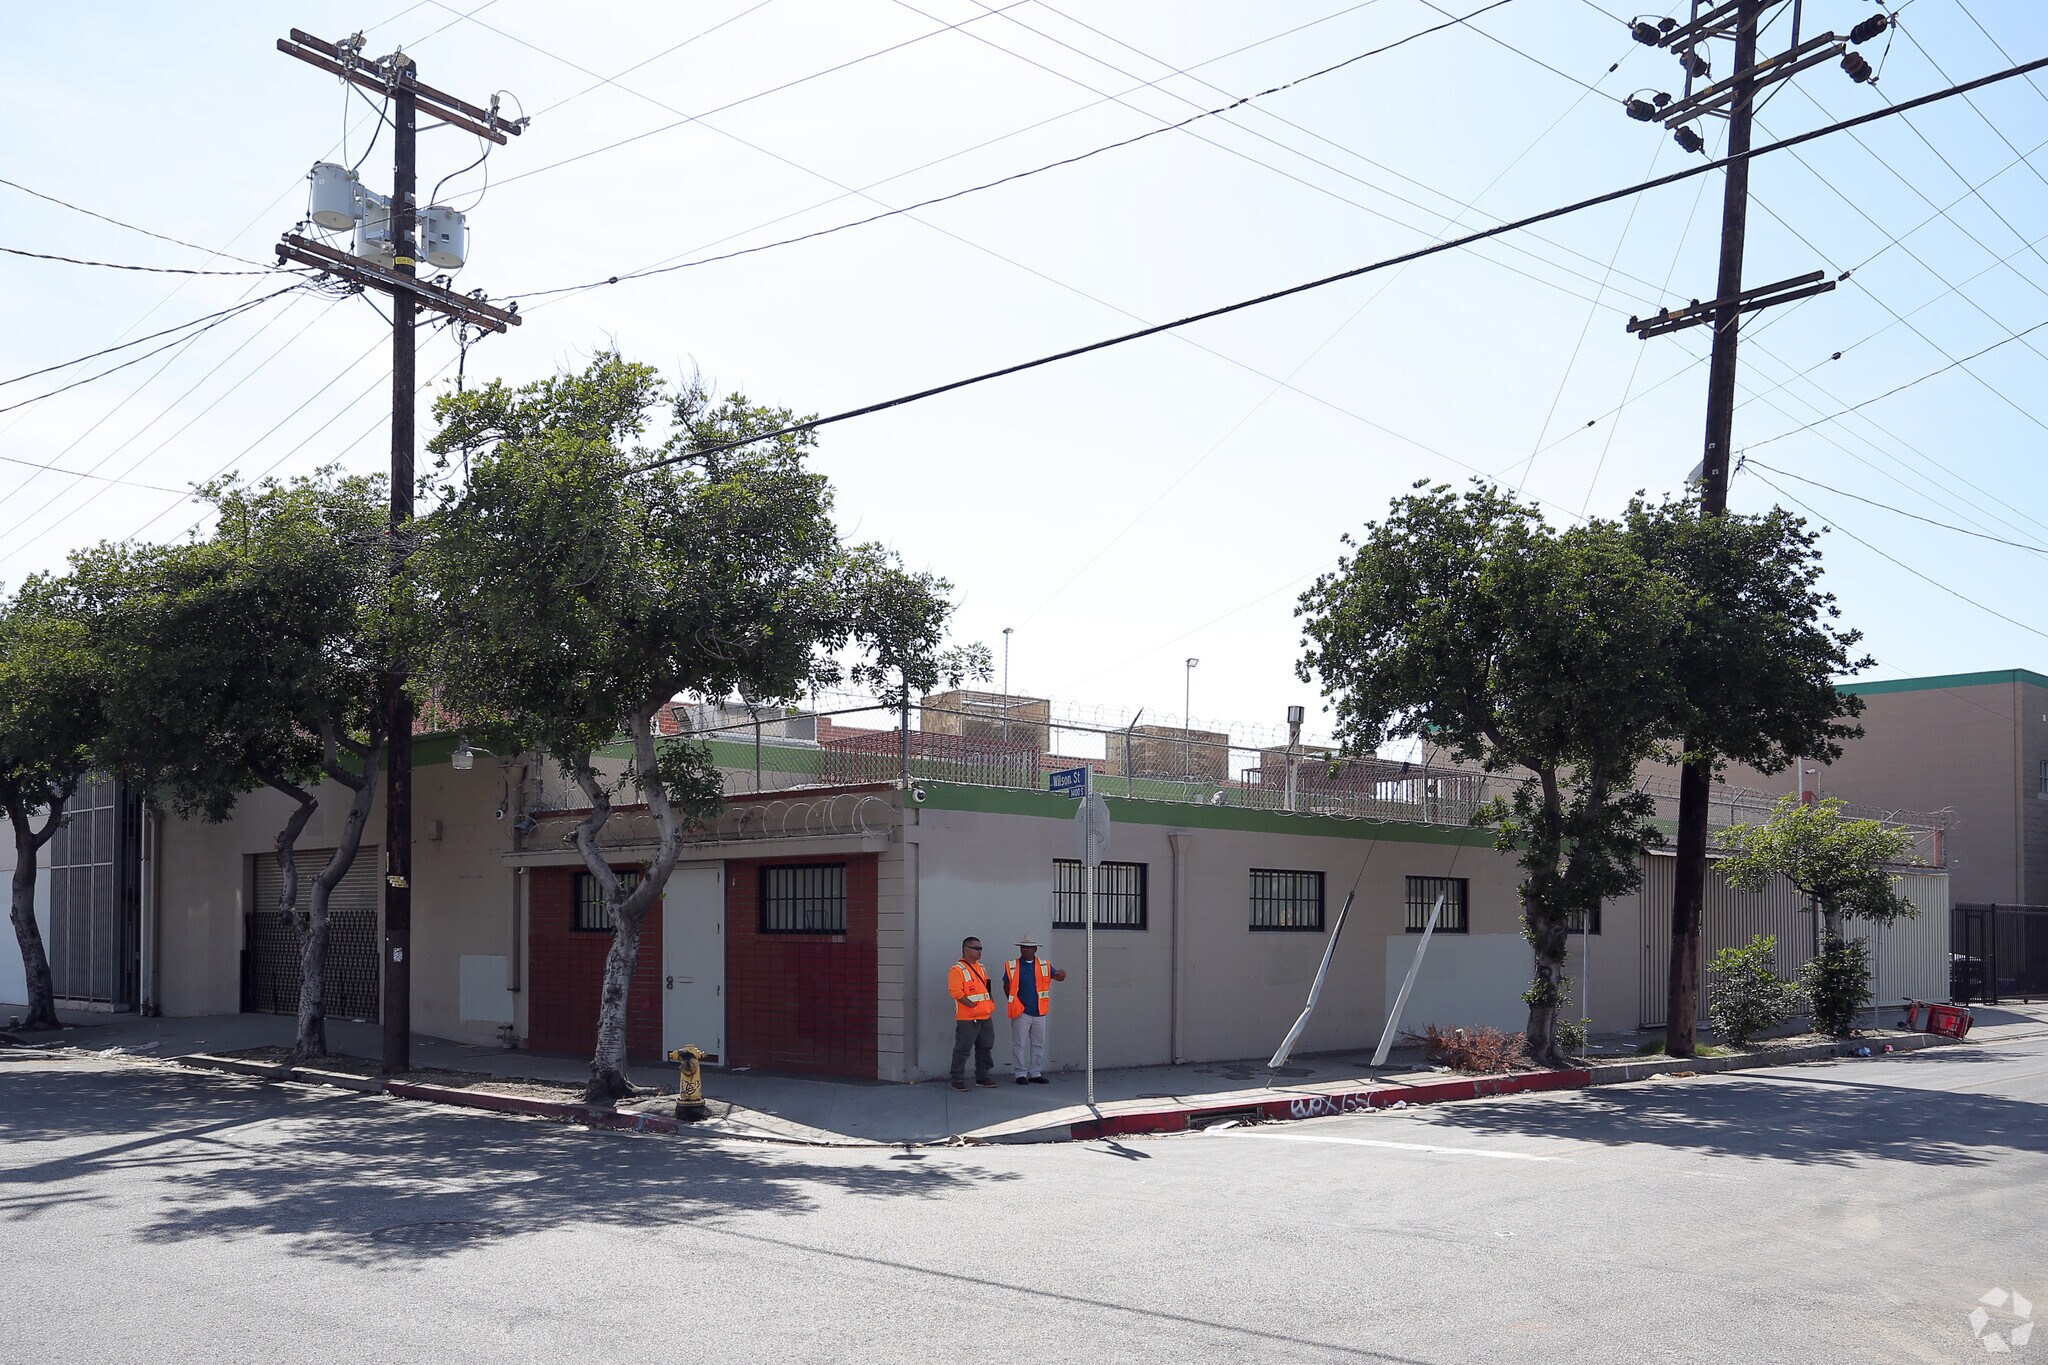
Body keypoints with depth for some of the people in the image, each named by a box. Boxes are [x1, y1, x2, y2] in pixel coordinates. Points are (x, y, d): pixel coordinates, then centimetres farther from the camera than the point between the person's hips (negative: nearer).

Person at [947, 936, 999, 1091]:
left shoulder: (981, 968, 17)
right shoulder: (958, 970, -11)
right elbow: (956, 992, -19)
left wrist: (991, 1003, 9)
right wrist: (973, 1006, -21)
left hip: (985, 1017, 8)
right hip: (967, 1019, -8)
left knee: (985, 1047, 13)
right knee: (962, 1050, -4)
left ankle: (982, 1077, 24)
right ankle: (958, 1080, 2)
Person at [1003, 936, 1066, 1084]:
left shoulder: (1044, 965, 6)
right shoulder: (1011, 966, -1)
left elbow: (1057, 976, 3)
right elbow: (1006, 986, 6)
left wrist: (1061, 975, -21)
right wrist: (1014, 1003, 1)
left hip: (1039, 1012, 3)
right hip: (1020, 1012, -3)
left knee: (1038, 1045, 9)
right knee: (1019, 1045, -1)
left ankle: (1035, 1073, 18)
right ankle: (1021, 1074, 7)